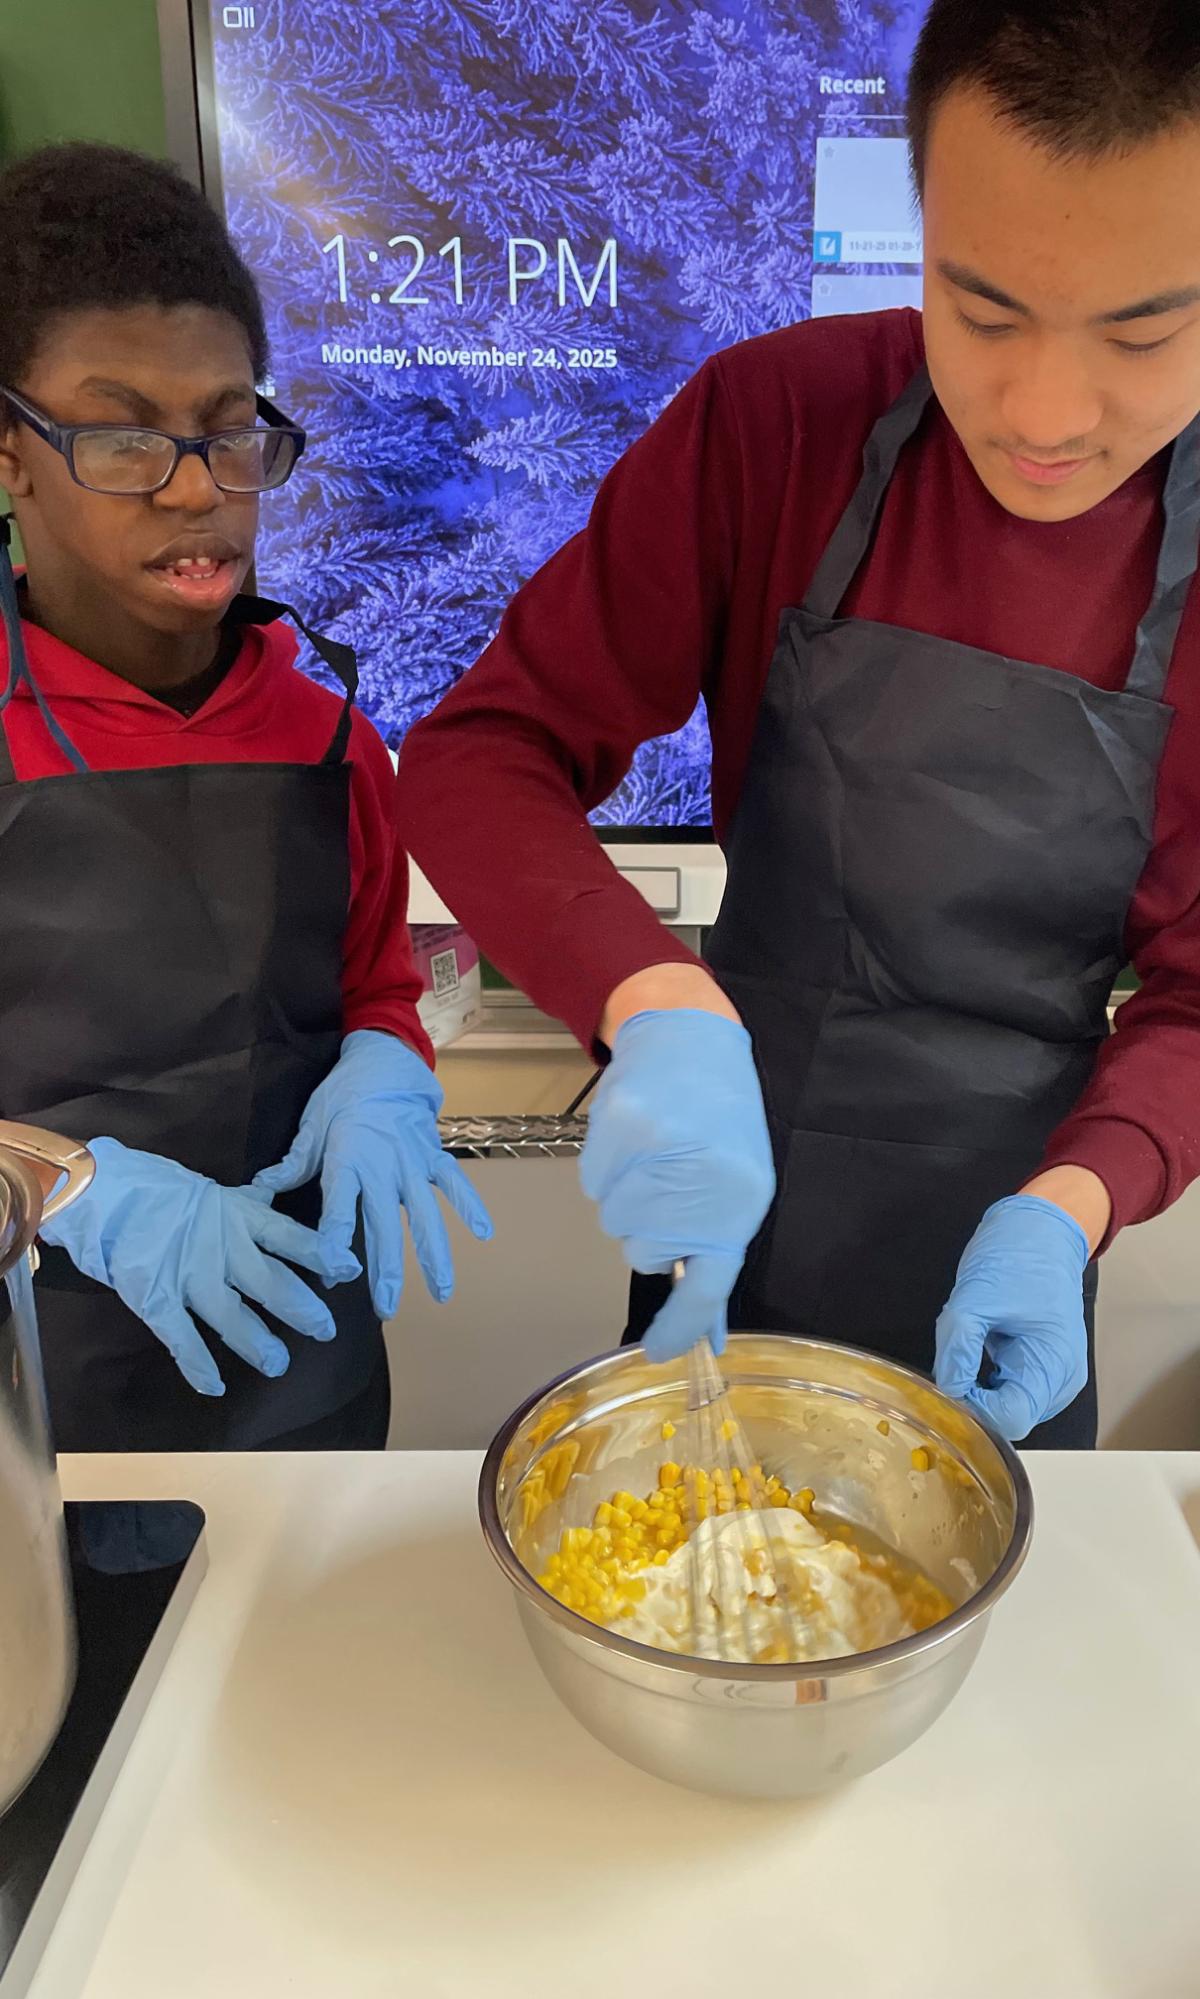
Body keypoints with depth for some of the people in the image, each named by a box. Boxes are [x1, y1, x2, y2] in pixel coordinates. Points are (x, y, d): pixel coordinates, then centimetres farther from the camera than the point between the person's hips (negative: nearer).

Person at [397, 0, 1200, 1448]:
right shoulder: (775, 423, -16)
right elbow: (481, 755, -18)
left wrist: (1069, 1208, -27)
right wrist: (658, 1002, -36)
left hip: (998, 1271, 1)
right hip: (722, 1223, 0)